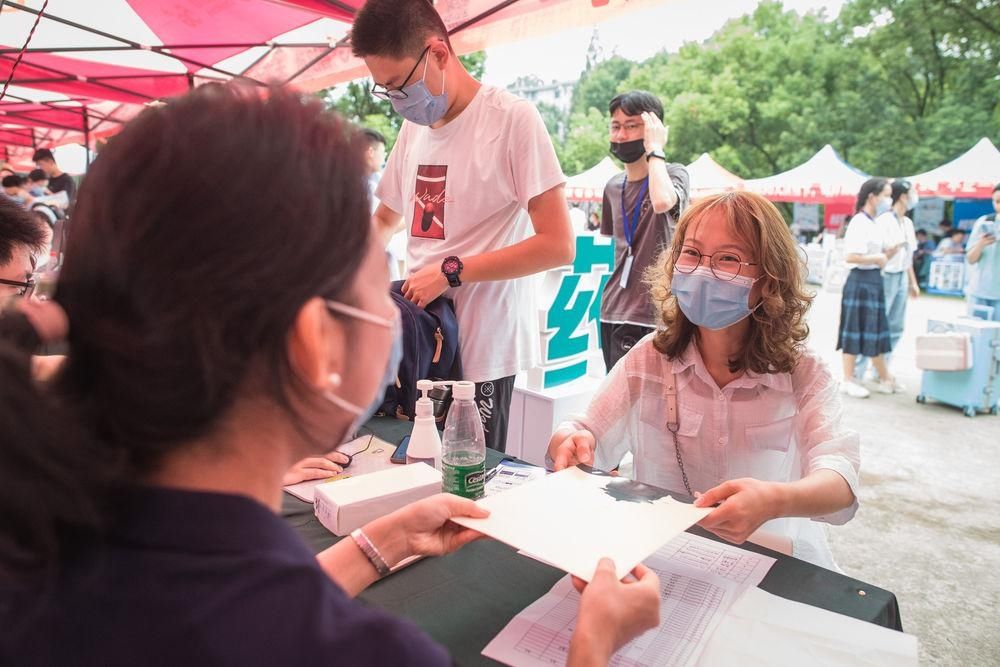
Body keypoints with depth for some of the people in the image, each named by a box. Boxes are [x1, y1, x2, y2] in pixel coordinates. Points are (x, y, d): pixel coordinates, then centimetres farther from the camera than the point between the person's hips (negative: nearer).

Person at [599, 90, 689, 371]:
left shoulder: (674, 174, -6)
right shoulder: (613, 186, 12)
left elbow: (662, 202, -31)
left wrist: (655, 150, -17)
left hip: (656, 315, -6)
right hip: (614, 314, 7)